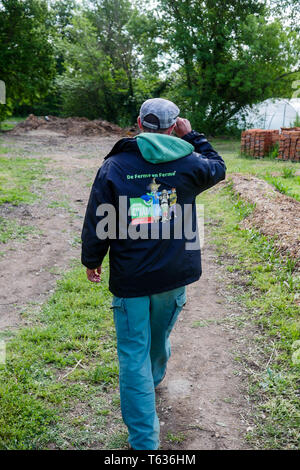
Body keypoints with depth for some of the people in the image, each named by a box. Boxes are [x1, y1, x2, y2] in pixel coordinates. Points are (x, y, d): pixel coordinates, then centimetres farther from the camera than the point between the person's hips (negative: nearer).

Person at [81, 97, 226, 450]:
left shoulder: (113, 166, -7)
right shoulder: (188, 163, -5)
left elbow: (96, 221, -4)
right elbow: (218, 168, 18)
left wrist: (92, 260, 11)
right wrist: (192, 137, 20)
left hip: (130, 278, -2)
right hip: (174, 275, 3)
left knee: (133, 353, 6)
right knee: (159, 336, 27)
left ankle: (144, 440, 10)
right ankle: (153, 378, 57)